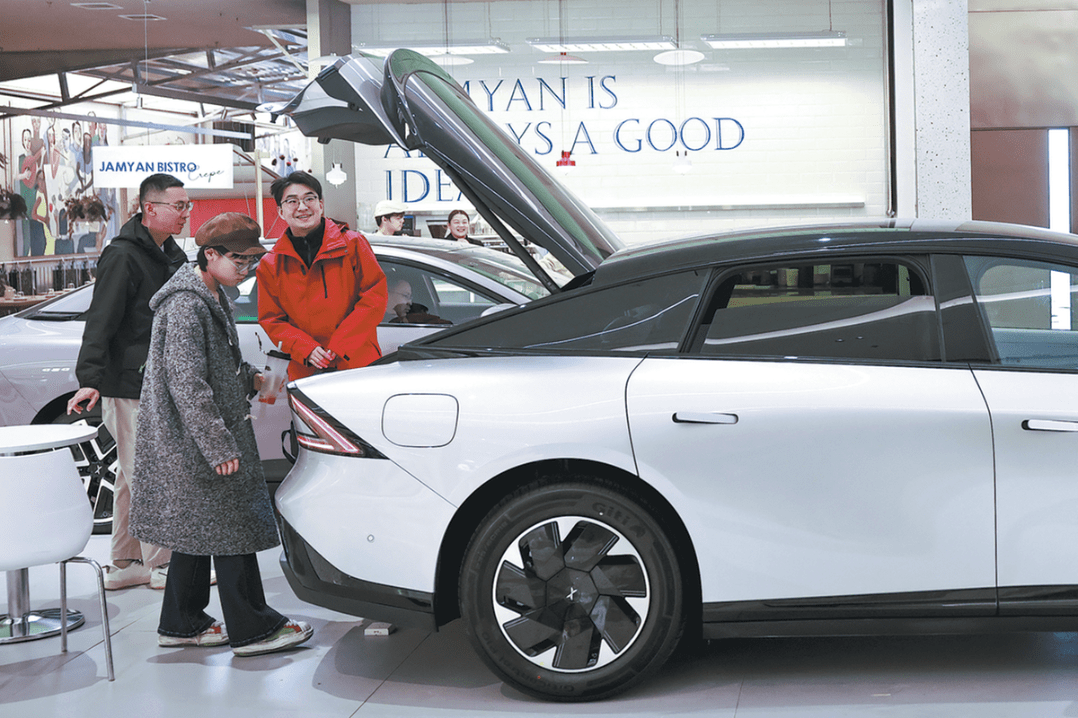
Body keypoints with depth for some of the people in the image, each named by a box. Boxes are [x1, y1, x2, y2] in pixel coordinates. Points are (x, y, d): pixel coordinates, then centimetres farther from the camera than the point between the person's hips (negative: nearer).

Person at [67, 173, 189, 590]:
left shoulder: (172, 255, 15)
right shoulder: (122, 256, -13)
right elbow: (100, 322, -20)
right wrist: (90, 379, -29)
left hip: (160, 385, 9)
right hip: (129, 387, -9)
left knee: (134, 477, 15)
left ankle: (123, 565, 23)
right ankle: (159, 564, 5)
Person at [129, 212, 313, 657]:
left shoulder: (213, 295, 12)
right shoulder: (185, 306, -20)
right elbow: (187, 385, -24)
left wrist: (249, 379, 6)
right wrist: (219, 447, -24)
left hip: (199, 439, 10)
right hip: (193, 441, -10)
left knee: (197, 530, 15)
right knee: (231, 528, -5)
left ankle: (182, 624, 24)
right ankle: (252, 629, 2)